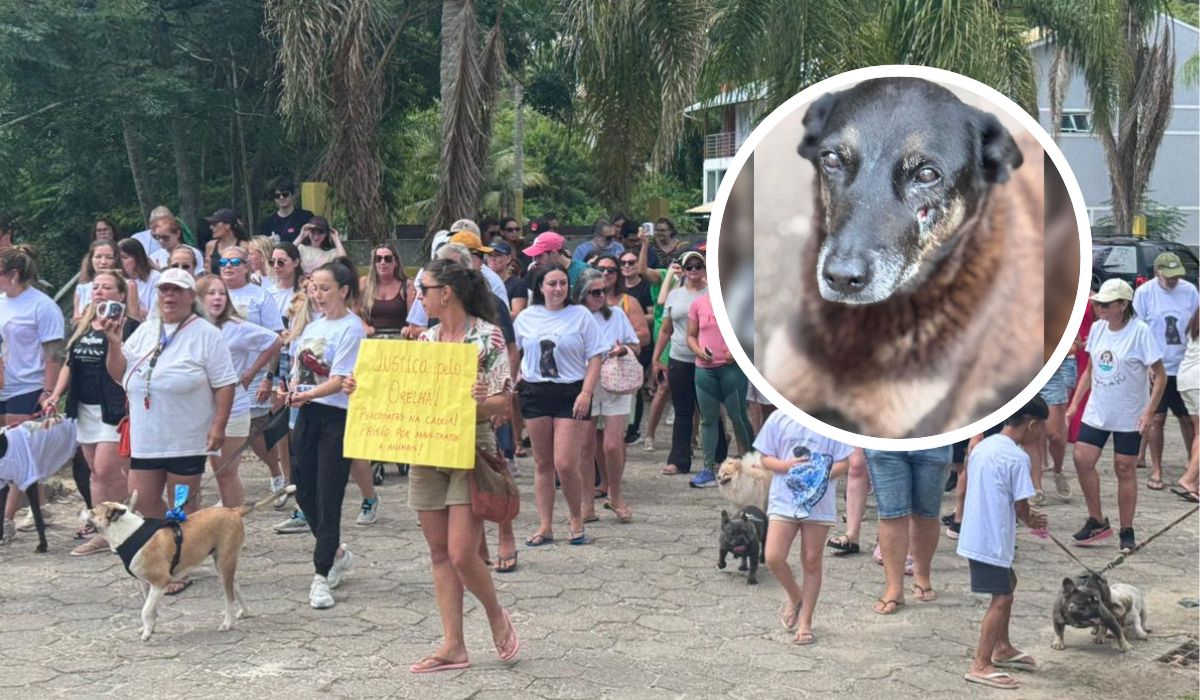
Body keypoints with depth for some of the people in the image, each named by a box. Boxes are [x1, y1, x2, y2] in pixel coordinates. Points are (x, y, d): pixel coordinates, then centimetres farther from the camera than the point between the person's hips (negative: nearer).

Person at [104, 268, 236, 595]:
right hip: (145, 438, 5)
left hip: (186, 441, -5)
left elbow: (224, 384, -10)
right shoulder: (144, 332, 11)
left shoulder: (206, 335, -6)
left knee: (182, 504, 5)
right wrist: (115, 345, -5)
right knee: (142, 501, 7)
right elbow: (119, 375, 12)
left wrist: (218, 426, -16)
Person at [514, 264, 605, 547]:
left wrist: (586, 393, -12)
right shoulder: (526, 317, 7)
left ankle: (576, 519, 14)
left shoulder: (580, 315, -2)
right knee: (542, 463, 9)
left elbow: (596, 356, -3)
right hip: (535, 393, 4)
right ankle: (545, 526, 16)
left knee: (565, 464, -9)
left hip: (571, 394, -3)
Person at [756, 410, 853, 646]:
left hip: (819, 502, -1)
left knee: (812, 563, 7)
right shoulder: (779, 418, -1)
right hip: (783, 500, 1)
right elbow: (766, 458, 5)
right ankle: (795, 595, 23)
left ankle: (805, 623, 21)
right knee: (773, 558, -9)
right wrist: (786, 465, -15)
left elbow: (843, 463, -2)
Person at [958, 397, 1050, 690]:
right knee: (1002, 598, -2)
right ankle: (981, 665, 0)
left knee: (1007, 584, 24)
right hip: (993, 541, -9)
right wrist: (1031, 520, 9)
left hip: (975, 535, 9)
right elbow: (1021, 505, -13)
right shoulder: (1017, 457, -17)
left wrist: (1027, 517, 13)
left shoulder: (981, 447, 8)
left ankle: (1002, 648, 36)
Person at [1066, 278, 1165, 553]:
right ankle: (1097, 522, 14)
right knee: (1082, 459, -2)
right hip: (1096, 411, 5)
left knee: (1125, 469, 2)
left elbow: (1160, 375, -12)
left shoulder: (1140, 331, -15)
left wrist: (1149, 412, -19)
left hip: (1128, 416, -5)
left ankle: (1127, 533, 15)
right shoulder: (1097, 328, 2)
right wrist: (1075, 403, 8)